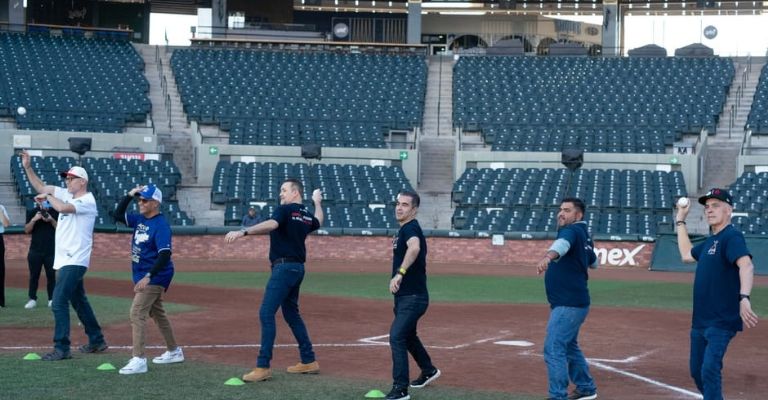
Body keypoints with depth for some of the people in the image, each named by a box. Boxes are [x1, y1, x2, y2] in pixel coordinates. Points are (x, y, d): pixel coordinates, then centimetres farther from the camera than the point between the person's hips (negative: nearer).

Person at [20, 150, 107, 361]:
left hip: (74, 261, -9)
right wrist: (27, 167, 6)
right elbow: (41, 187, 14)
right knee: (79, 301, 17)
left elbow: (62, 208, -30)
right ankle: (96, 341, 27)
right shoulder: (66, 195, 11)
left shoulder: (88, 201, -14)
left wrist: (48, 196, -13)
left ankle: (62, 348, -13)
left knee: (59, 301, -14)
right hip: (65, 260, 9)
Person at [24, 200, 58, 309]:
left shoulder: (55, 212, 2)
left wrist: (51, 220, -16)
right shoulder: (32, 212, 4)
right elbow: (27, 230, -1)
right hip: (35, 250, 1)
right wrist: (34, 219, -17)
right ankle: (32, 299, 5)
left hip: (51, 250, -1)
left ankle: (51, 299, 6)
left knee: (51, 275, 1)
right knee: (34, 275, 1)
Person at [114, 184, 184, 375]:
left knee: (137, 313, -17)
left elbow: (165, 254, -27)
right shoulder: (139, 219, 7)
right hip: (143, 276, 9)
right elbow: (118, 215, 11)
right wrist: (129, 195, -1)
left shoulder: (161, 225, -19)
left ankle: (139, 360, -20)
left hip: (155, 277, -9)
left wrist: (148, 276, -33)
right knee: (157, 314, 19)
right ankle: (174, 352, 32)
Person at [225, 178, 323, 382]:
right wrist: (317, 202, 54)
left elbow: (271, 224, -30)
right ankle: (309, 361, 25)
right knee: (291, 313, 20)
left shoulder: (285, 210, -10)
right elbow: (318, 222, 38)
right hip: (298, 268, 9)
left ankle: (263, 367, -18)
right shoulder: (307, 216, 14)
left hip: (284, 267, -9)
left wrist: (242, 232, -39)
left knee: (266, 313, -12)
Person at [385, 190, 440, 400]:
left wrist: (400, 273, -49)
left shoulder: (411, 228, -18)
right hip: (404, 295, 11)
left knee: (397, 337, -18)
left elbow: (414, 247, -40)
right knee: (407, 335, 25)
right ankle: (428, 371, 45)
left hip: (413, 297, -11)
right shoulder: (403, 229, 13)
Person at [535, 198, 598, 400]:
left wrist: (547, 257, -61)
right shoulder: (584, 235, 12)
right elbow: (593, 262, 28)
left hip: (569, 305, -11)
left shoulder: (572, 231, -16)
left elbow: (562, 244, -41)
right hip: (572, 302, 11)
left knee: (553, 349, -15)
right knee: (569, 346, 25)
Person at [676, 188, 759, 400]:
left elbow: (746, 265, -32)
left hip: (721, 321, -10)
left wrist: (744, 298, -48)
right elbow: (686, 254, 33)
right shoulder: (710, 241, 14)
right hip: (700, 320, 10)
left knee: (710, 371, -20)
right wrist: (680, 221, 31)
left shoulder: (732, 237, -14)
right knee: (697, 371, 17)